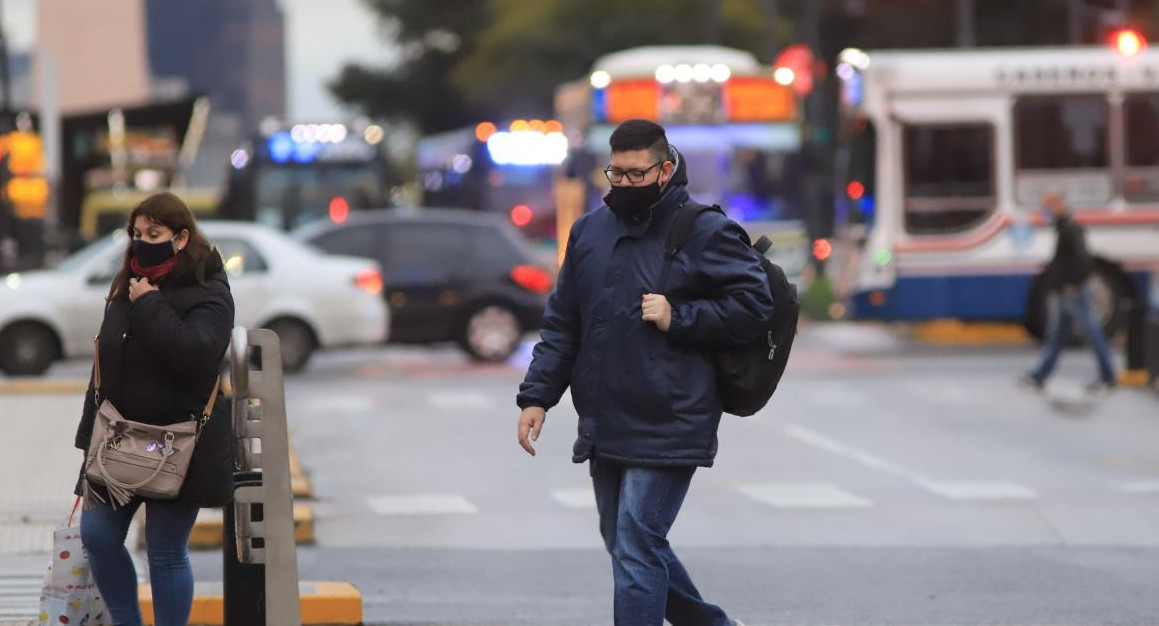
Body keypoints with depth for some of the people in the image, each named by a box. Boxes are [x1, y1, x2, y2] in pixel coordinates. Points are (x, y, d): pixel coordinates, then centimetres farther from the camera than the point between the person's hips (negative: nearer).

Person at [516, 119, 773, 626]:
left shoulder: (706, 232, -6)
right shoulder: (589, 231, 11)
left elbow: (753, 307, -8)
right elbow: (562, 325, 16)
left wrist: (678, 318, -16)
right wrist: (536, 395, 7)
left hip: (668, 427, -7)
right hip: (604, 427, 7)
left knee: (636, 551, -11)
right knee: (626, 545, 16)